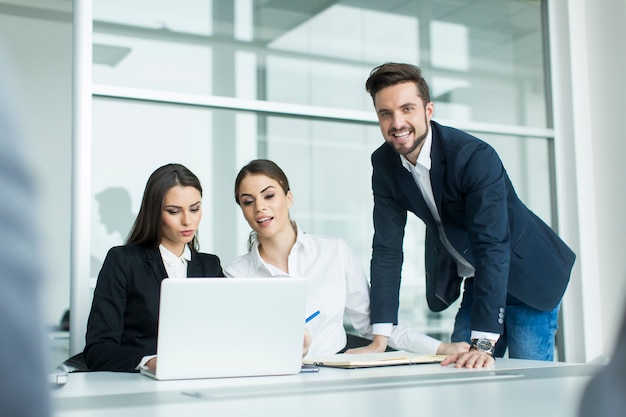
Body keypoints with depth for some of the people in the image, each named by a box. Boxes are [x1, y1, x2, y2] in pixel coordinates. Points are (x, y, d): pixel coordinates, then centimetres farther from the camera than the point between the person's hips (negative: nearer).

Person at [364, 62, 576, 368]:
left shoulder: (475, 157, -30)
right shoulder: (384, 163, -12)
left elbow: (492, 247, -36)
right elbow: (386, 247, -12)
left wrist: (483, 344, -41)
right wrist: (380, 338, -18)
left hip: (526, 276, -5)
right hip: (473, 283, 5)